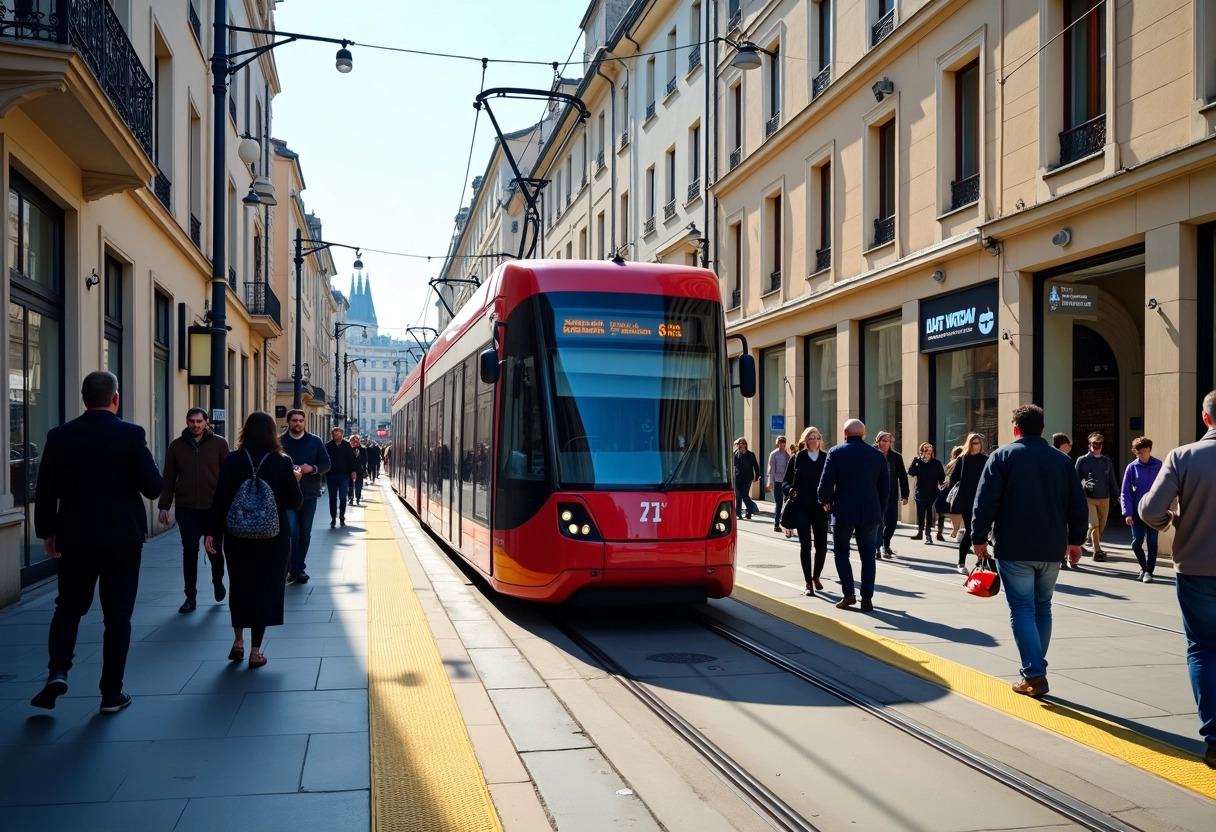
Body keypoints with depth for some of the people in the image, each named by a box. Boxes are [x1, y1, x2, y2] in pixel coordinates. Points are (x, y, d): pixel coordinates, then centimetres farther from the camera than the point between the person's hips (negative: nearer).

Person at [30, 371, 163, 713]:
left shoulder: (59, 436, -3)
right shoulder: (131, 434, -10)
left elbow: (45, 492, -1)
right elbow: (154, 487, -11)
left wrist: (47, 532, 11)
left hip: (75, 537, 2)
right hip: (123, 538, -2)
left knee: (69, 606, 20)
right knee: (117, 614, 6)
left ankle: (58, 671, 1)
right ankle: (112, 693, 10)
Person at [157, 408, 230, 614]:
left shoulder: (219, 443, 0)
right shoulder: (176, 446, 4)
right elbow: (168, 478, 6)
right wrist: (164, 506, 2)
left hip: (214, 507, -1)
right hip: (186, 508, 1)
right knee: (189, 551, 2)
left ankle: (218, 581, 37)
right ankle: (190, 596, 10)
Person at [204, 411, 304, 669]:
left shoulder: (233, 460, -4)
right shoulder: (282, 462, -8)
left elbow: (220, 499, -6)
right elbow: (295, 503, -5)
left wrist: (211, 532, -1)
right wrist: (296, 480, 13)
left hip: (238, 535, 2)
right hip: (273, 536, -1)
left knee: (239, 586, 19)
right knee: (264, 588, 6)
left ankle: (238, 642, 22)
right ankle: (255, 651, 8)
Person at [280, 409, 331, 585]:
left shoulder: (315, 441, 4)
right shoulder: (280, 442, 0)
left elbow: (326, 464, 4)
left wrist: (312, 469, -15)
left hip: (309, 494, 3)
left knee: (305, 533, 9)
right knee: (292, 532, -11)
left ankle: (298, 568, 21)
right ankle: (294, 569, -2)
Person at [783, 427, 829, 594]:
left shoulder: (826, 458, 5)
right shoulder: (797, 458, 3)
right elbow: (785, 481, 6)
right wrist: (791, 491, -14)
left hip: (820, 507, 1)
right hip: (802, 507, -1)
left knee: (821, 544, 3)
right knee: (805, 545, -2)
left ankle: (816, 577, 26)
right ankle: (808, 582, 5)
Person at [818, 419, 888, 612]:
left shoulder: (836, 453, -6)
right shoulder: (877, 454, 3)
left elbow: (826, 482, -9)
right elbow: (885, 486, 5)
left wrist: (825, 501, 10)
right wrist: (880, 509, 16)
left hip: (843, 511, -2)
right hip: (870, 512, 2)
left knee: (841, 552, 13)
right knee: (868, 556, 9)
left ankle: (848, 594, 4)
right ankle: (866, 598, 5)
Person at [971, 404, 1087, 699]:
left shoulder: (1002, 456, -4)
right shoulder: (1062, 460, 8)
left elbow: (985, 501, -10)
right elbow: (1078, 504, 8)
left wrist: (979, 538, -3)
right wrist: (1075, 540, 19)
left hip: (1014, 549, -4)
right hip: (1051, 549, 4)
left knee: (1022, 609, -2)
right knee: (1042, 608, 15)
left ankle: (1034, 675, -10)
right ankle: (1036, 669, 21)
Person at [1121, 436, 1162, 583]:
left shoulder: (1159, 466, -2)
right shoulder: (1132, 467, -3)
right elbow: (1125, 492, -3)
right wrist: (1127, 513, -11)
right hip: (1137, 512, 1)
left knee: (1152, 542, 1)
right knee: (1136, 543, 4)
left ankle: (1148, 571, 12)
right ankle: (1144, 566, 27)